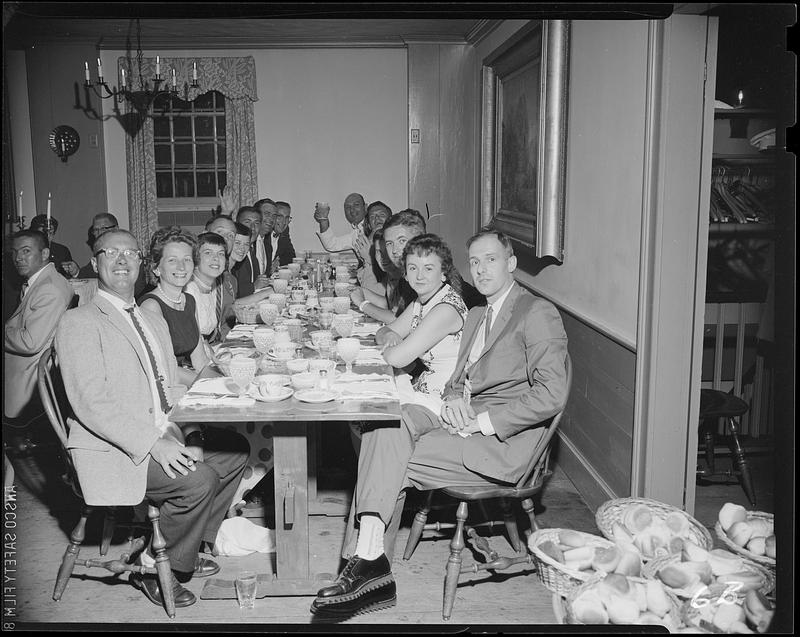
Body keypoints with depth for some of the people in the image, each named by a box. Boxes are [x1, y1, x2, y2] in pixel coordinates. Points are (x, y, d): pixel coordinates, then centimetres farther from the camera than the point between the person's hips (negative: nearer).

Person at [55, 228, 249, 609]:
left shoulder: (154, 322, 19)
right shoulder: (79, 323, -9)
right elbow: (90, 403, -19)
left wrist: (187, 427, -2)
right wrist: (153, 444, -26)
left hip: (163, 437, 9)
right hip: (112, 450, -9)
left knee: (235, 449, 0)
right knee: (199, 479, -25)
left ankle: (185, 550, 11)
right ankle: (152, 567, -2)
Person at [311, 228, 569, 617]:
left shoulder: (538, 314, -6)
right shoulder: (476, 315, 22)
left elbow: (551, 395, -16)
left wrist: (481, 421, -17)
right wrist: (452, 398, -4)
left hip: (501, 442, -8)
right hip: (464, 420, 8)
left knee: (388, 461, -19)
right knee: (384, 421, -17)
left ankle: (367, 560, -8)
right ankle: (367, 557, -23)